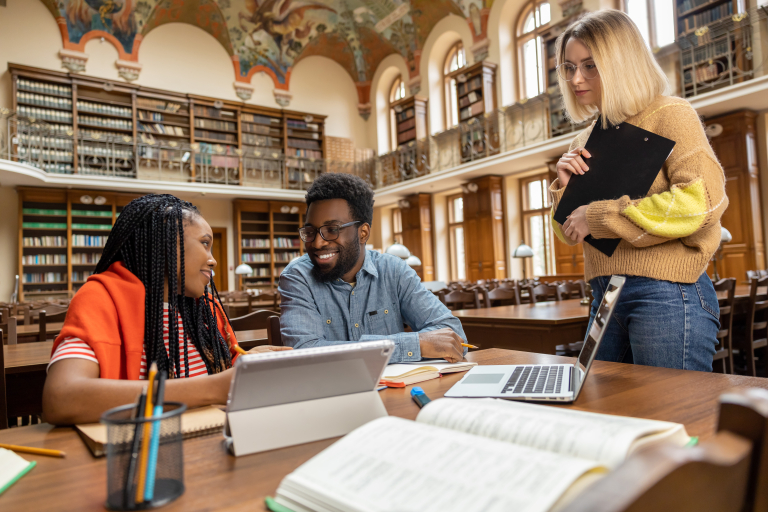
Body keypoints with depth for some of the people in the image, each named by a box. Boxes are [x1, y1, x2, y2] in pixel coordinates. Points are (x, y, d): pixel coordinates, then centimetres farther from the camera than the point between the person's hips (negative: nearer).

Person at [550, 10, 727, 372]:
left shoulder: (669, 115, -3)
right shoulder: (585, 141, 15)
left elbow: (703, 201, -18)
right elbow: (571, 235, 19)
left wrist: (600, 216, -16)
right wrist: (565, 188, 0)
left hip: (666, 293, -6)